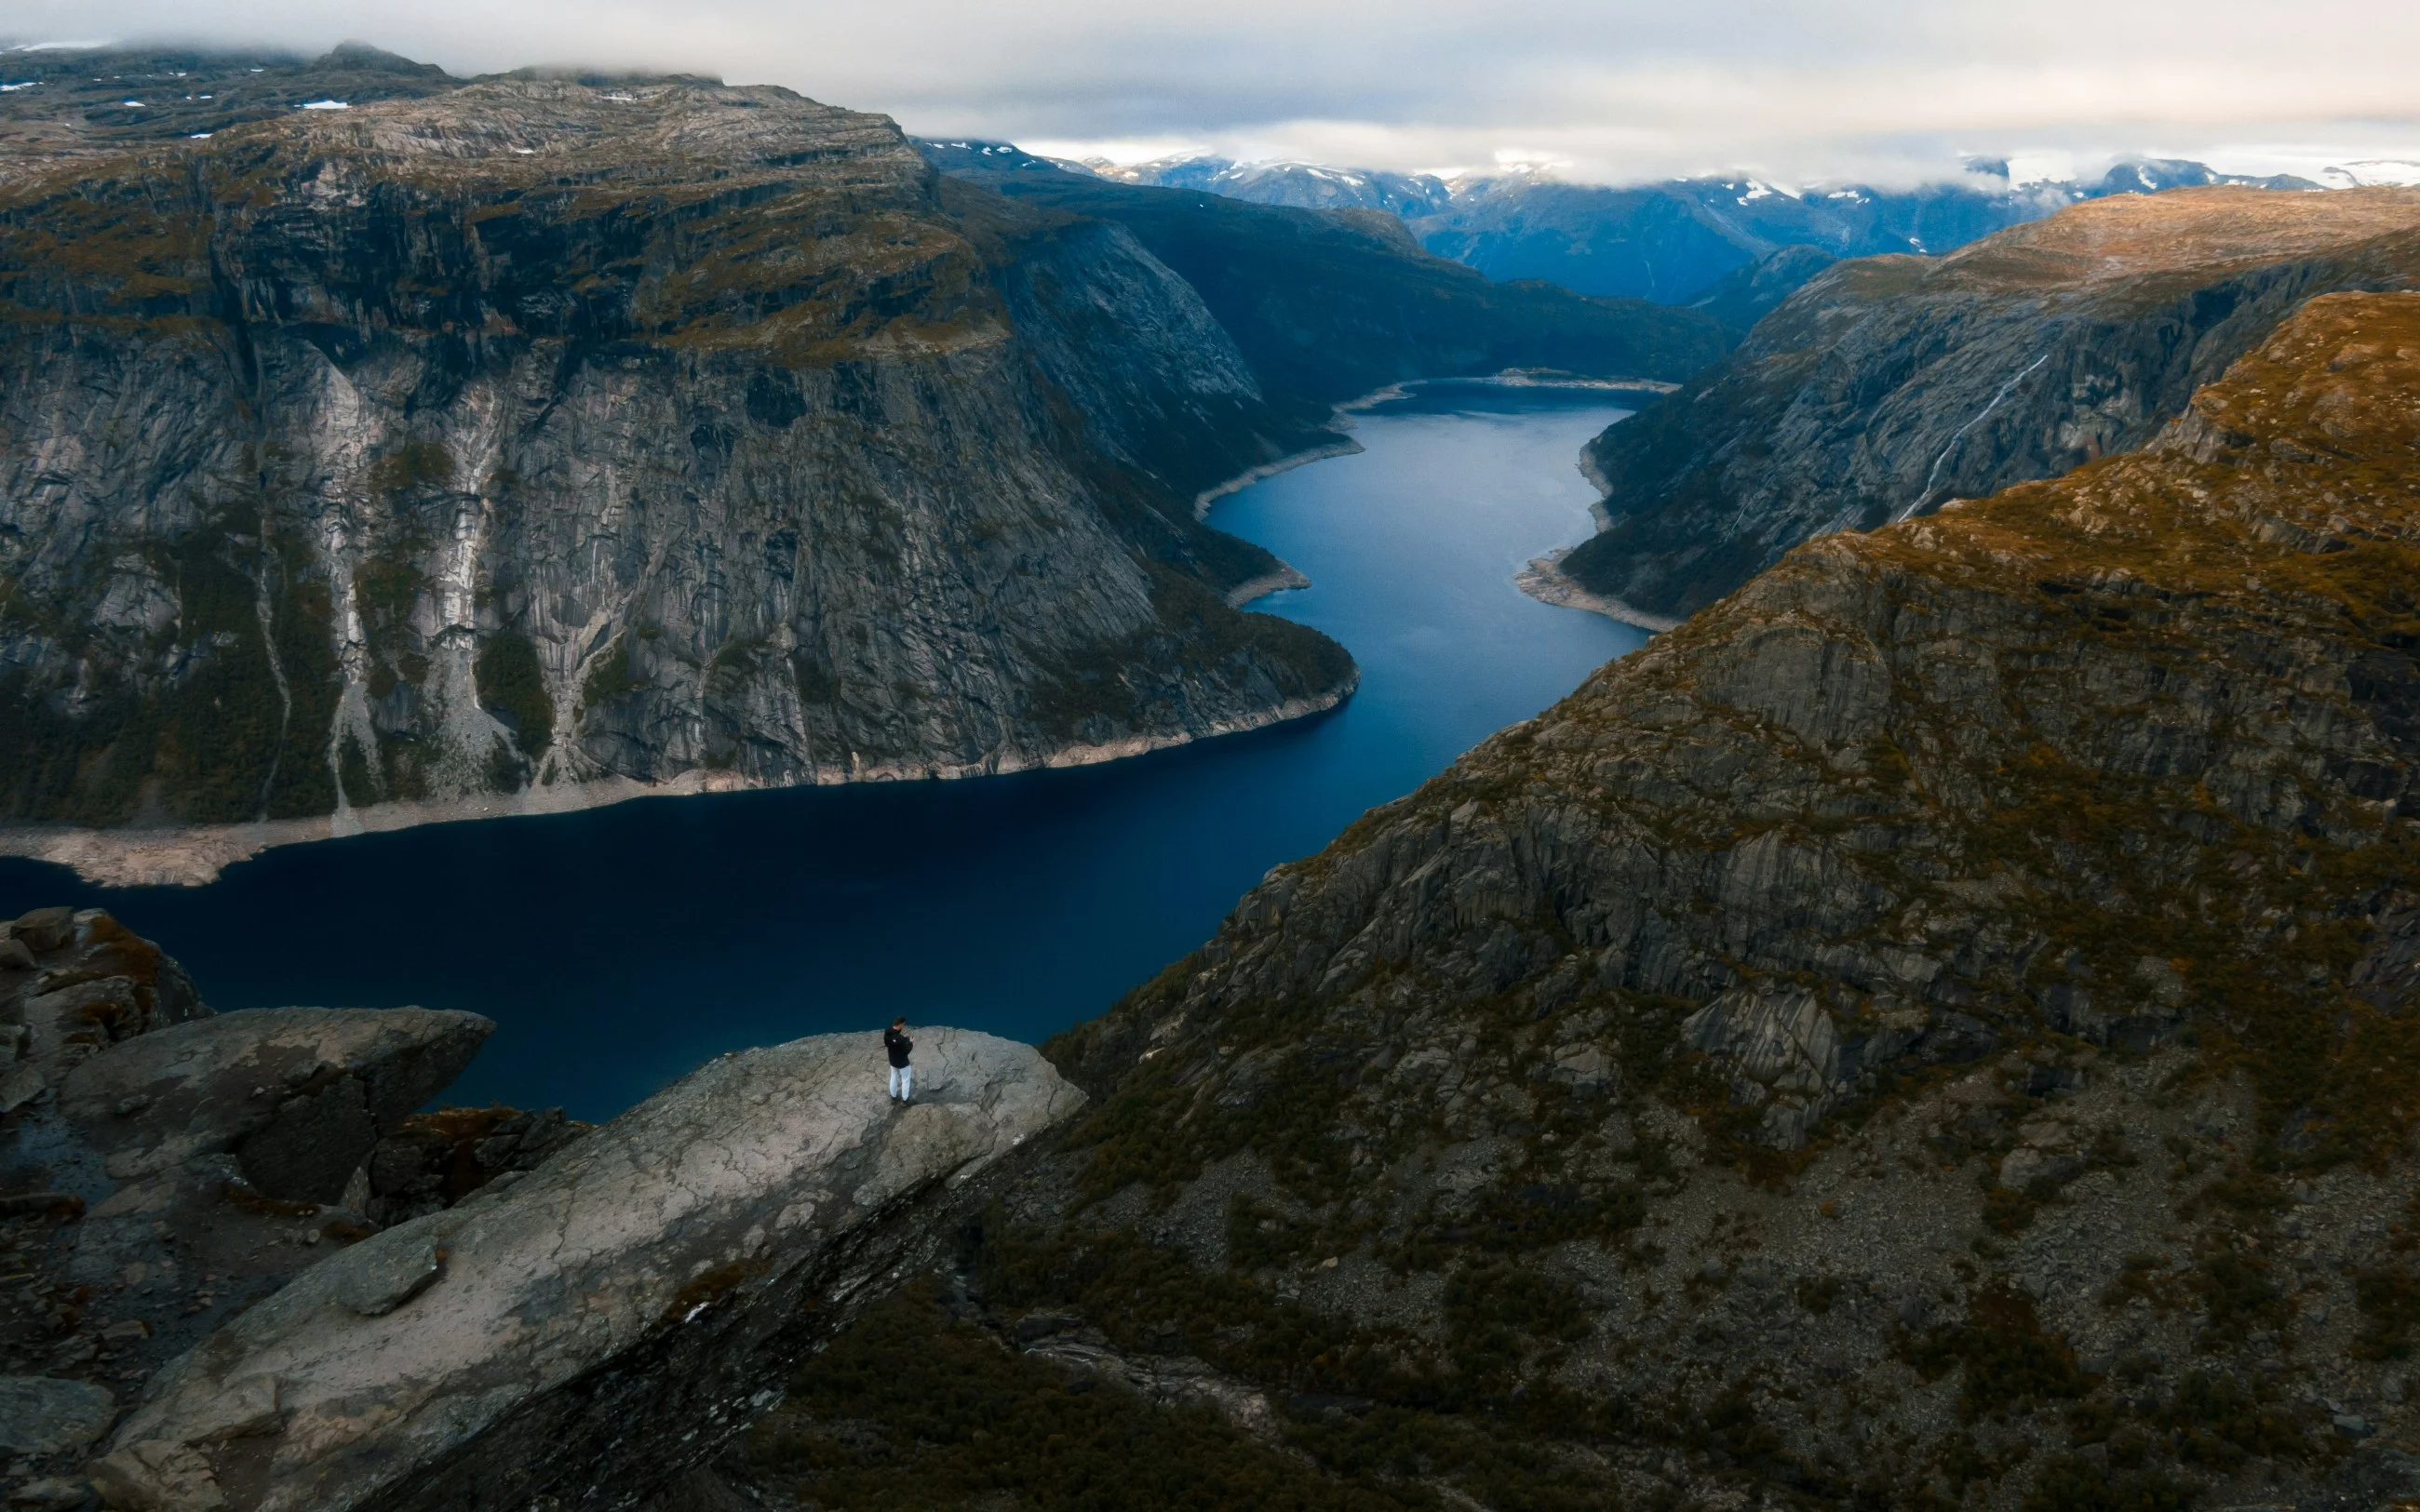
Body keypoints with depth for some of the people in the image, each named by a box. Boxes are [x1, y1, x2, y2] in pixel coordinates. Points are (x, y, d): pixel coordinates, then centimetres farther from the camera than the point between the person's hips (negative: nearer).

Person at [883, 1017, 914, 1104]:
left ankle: (894, 1097, 42)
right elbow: (907, 1051, -24)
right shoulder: (901, 1039, -37)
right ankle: (905, 1099, 31)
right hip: (902, 1063, -6)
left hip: (892, 1061, 6)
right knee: (906, 1080, 16)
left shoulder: (886, 1034, -14)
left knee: (894, 1077, 26)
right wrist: (911, 1043, -7)